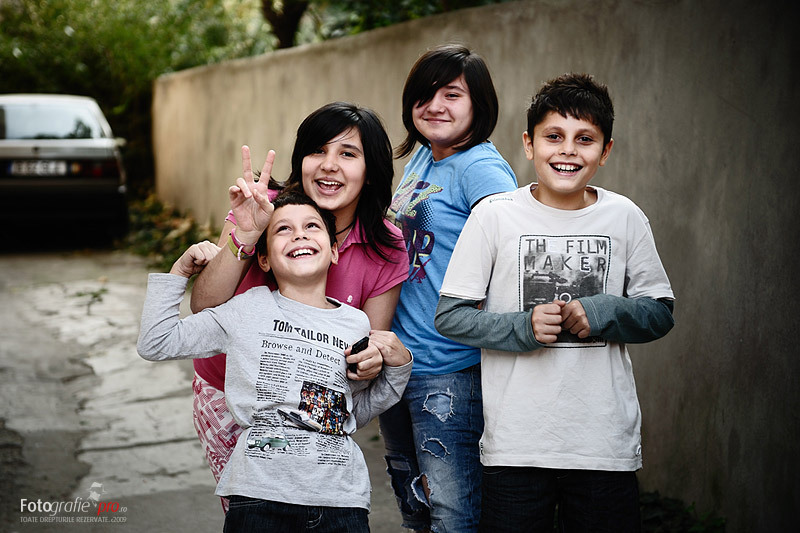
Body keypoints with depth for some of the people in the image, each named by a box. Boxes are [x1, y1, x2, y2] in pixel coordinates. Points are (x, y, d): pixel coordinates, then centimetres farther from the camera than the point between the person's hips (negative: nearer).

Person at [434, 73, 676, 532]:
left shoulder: (625, 218, 3)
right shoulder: (495, 215, -3)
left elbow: (660, 312, 8)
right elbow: (450, 314, -2)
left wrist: (602, 313, -11)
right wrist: (522, 328, -17)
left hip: (607, 444, 2)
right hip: (515, 445, -1)